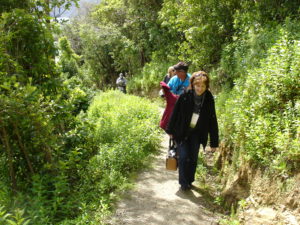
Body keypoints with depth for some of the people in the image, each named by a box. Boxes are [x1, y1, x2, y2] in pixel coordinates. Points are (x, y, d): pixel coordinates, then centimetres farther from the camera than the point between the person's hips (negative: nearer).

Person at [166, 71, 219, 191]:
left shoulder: (209, 100, -11)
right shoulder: (184, 97, -17)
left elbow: (212, 122, -6)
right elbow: (175, 113, -6)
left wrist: (214, 143, -5)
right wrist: (170, 130, 1)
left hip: (196, 134, 2)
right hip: (182, 132, -2)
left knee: (193, 158, 7)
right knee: (184, 157, -5)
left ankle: (190, 181, 27)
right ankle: (183, 182, 12)